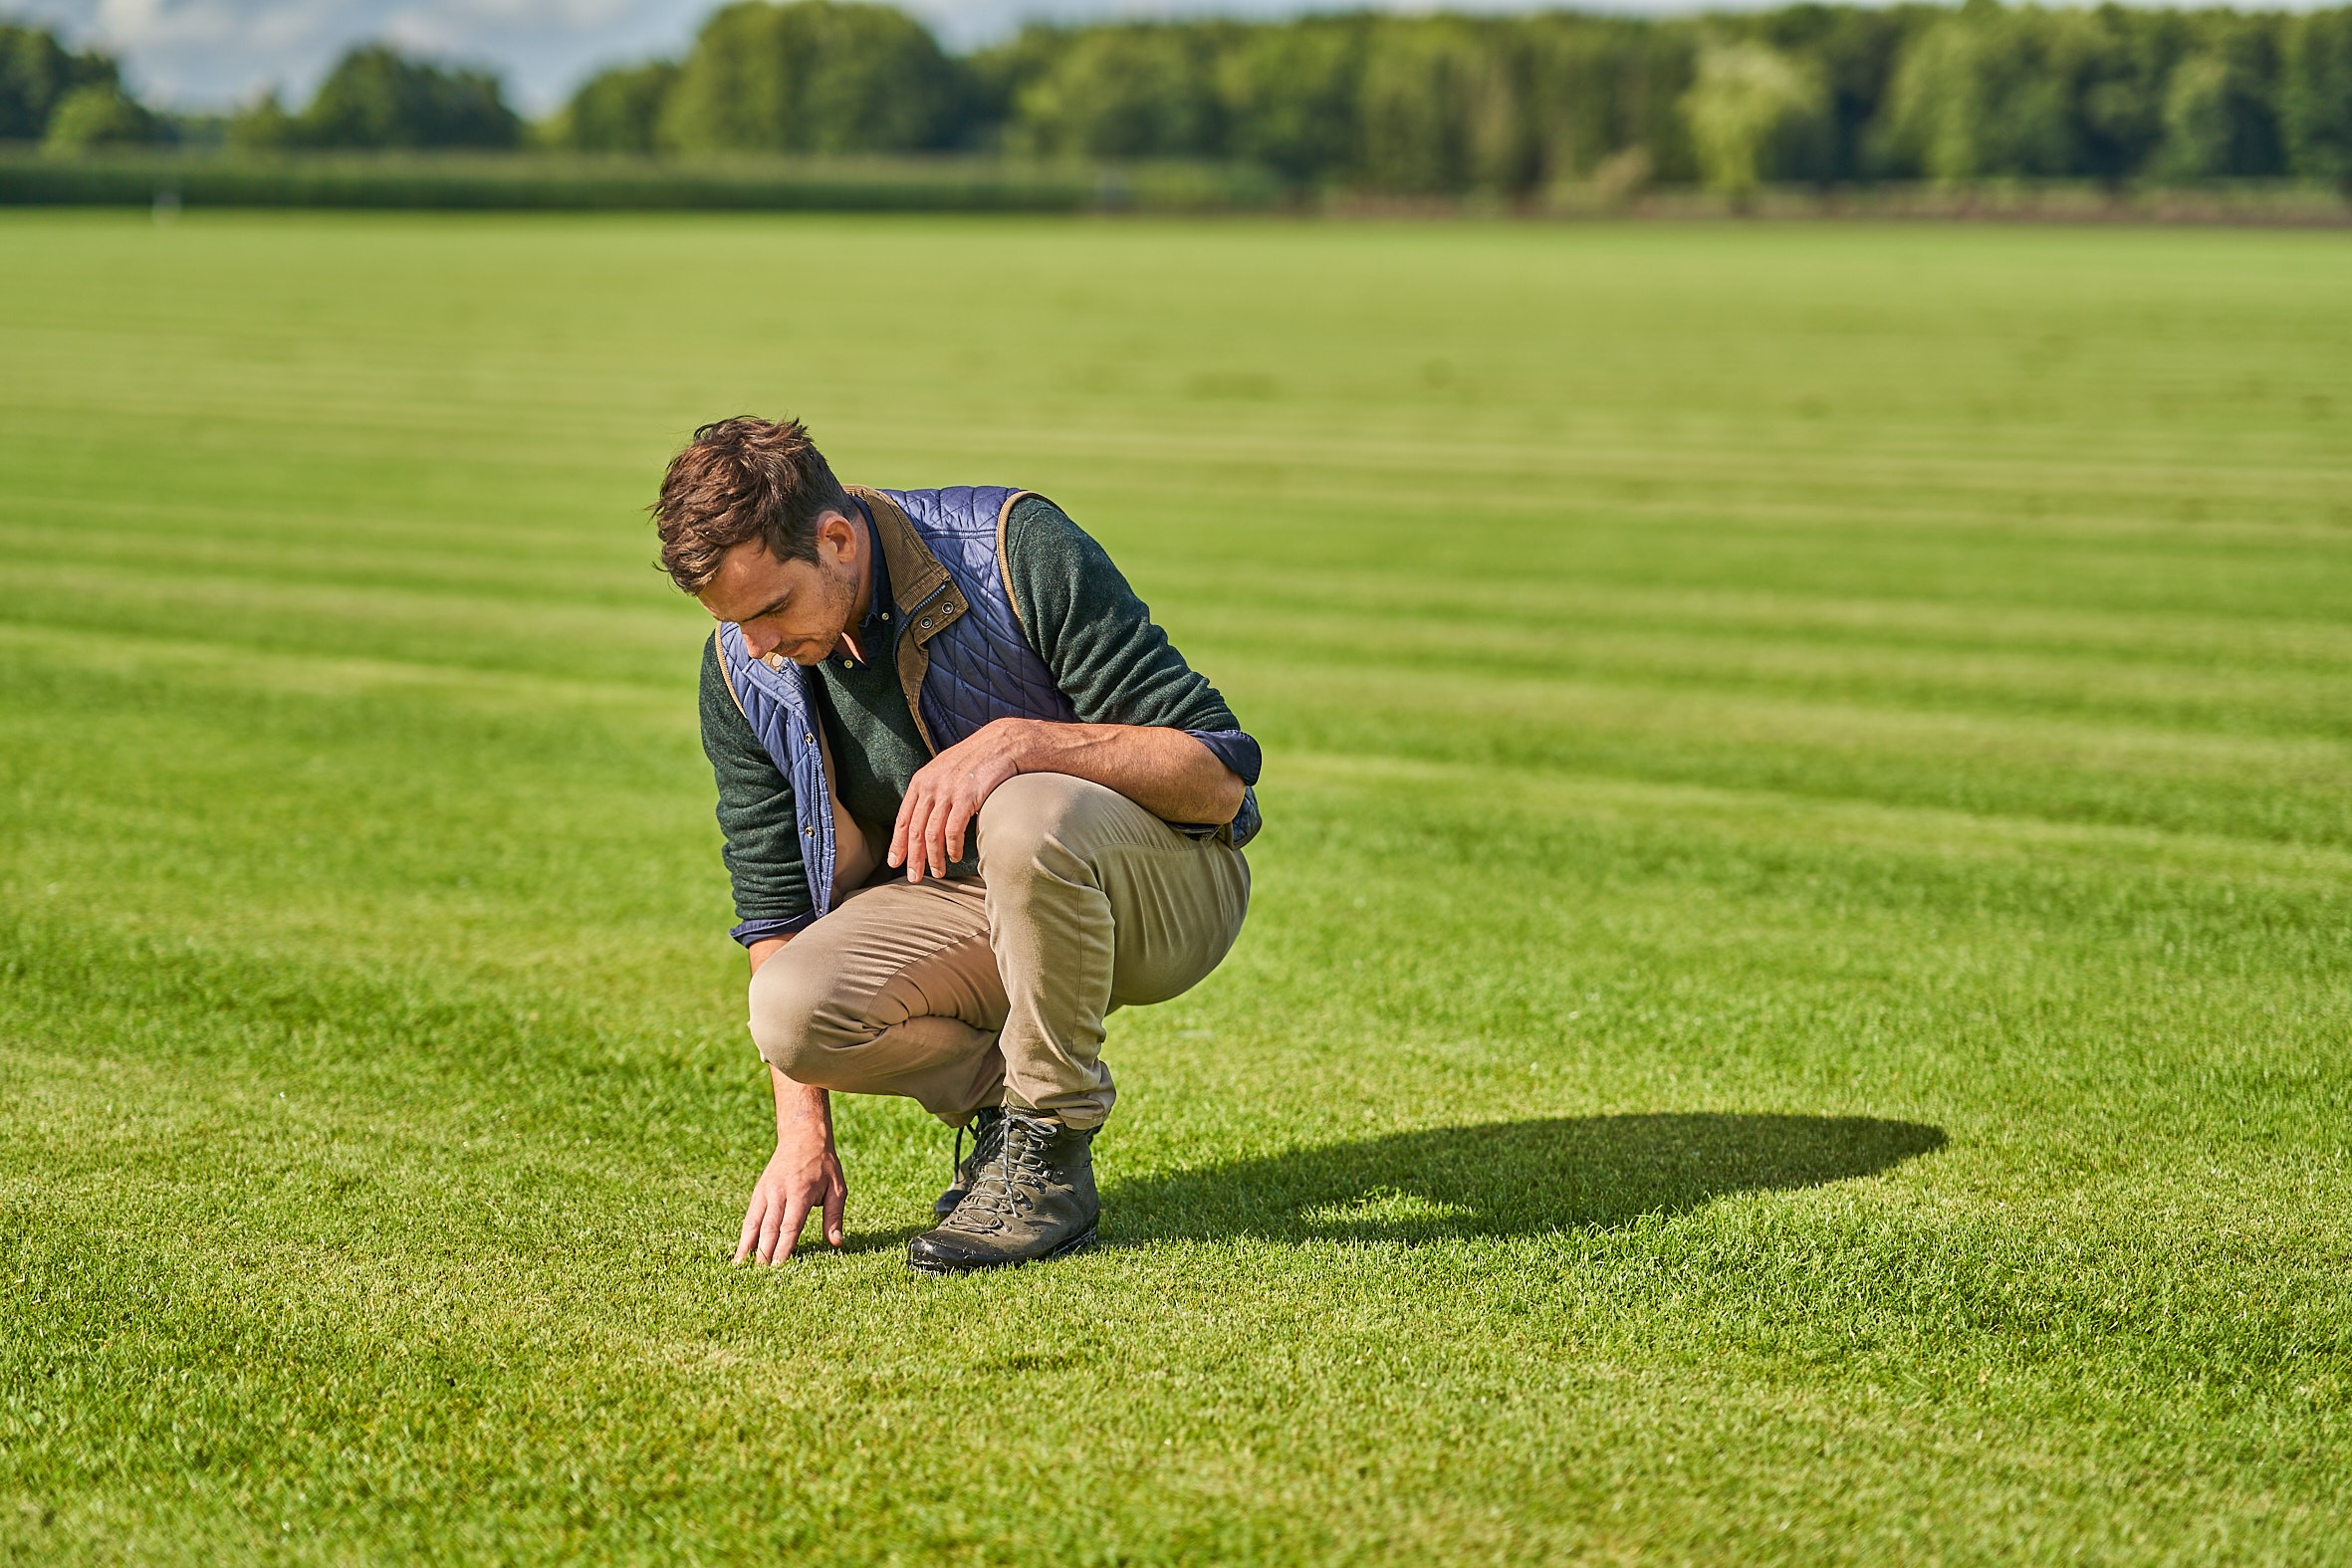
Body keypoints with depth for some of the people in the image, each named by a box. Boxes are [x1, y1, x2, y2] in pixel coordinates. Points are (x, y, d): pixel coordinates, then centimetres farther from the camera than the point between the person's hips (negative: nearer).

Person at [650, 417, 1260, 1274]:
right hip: (954, 901, 4)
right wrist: (803, 1136, -5)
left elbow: (1218, 772, -22)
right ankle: (998, 1096, 3)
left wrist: (1017, 742, -36)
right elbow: (776, 908, 1)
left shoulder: (1018, 551, -22)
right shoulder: (742, 670, -7)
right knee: (792, 1009, -27)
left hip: (1170, 884, -4)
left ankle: (1050, 1153, -18)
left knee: (1027, 819, -38)